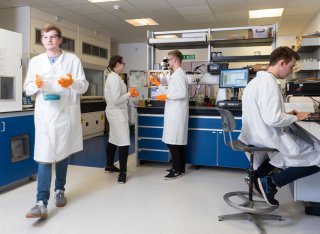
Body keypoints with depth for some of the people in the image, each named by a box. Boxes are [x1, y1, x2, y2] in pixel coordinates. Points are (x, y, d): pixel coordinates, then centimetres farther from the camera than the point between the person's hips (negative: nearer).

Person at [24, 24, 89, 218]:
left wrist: (72, 83, -23)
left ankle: (60, 190, 30)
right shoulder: (35, 61, 11)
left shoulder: (73, 60, 4)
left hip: (66, 113, 0)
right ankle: (42, 203, -7)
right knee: (44, 157, -7)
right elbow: (28, 88, 10)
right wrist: (36, 85, -13)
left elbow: (84, 85, -1)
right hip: (44, 115, 1)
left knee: (62, 153, 12)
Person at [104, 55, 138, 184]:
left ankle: (109, 165, 32)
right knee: (124, 143, -10)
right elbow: (116, 100, -22)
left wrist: (129, 94, 9)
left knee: (113, 140, 19)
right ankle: (122, 173, -5)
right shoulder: (115, 78, -18)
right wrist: (129, 94, -11)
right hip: (117, 112, -11)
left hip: (114, 112, 11)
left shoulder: (112, 76, 12)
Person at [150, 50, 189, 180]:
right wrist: (158, 84, 19)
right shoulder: (177, 74, 19)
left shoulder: (178, 74, -13)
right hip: (175, 113, 10)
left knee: (172, 142, -8)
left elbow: (182, 93, -23)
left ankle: (177, 170, -1)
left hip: (176, 114, -10)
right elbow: (171, 92, 20)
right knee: (178, 142, 12)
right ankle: (180, 167, 20)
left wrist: (166, 96, -15)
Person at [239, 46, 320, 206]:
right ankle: (271, 181, -2)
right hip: (267, 139, -10)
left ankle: (259, 174, 22)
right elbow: (273, 119, -28)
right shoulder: (269, 84, -20)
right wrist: (295, 117, -10)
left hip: (255, 136, 10)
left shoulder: (256, 81, 10)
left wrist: (286, 115, 12)